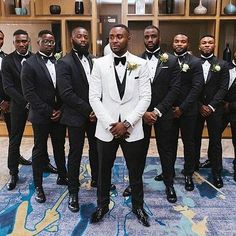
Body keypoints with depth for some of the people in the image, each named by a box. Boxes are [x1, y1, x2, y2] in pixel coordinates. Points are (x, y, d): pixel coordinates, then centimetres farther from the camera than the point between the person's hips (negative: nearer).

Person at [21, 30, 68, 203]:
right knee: (39, 151, 9)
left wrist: (61, 109, -7)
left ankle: (62, 176, 36)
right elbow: (29, 93, -12)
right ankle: (38, 186, 23)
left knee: (60, 148, 17)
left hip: (59, 114, 4)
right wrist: (48, 112, -15)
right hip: (41, 116, -4)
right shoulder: (30, 64, -7)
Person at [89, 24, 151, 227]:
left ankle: (138, 206, 35)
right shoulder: (100, 63, 0)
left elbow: (145, 98, -5)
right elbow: (94, 97, -4)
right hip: (106, 128, 1)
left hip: (133, 128, 0)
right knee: (104, 170, 15)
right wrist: (110, 124, -11)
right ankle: (102, 205, 36)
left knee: (136, 171, 13)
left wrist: (127, 123, -13)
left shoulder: (141, 64, 0)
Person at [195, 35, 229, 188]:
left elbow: (223, 88, -3)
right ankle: (194, 164, 27)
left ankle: (217, 173, 13)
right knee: (195, 139, 9)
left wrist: (211, 106, -12)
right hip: (196, 108, 0)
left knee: (215, 141, 4)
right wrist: (200, 105, -9)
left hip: (214, 109, 0)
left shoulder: (222, 65, 4)